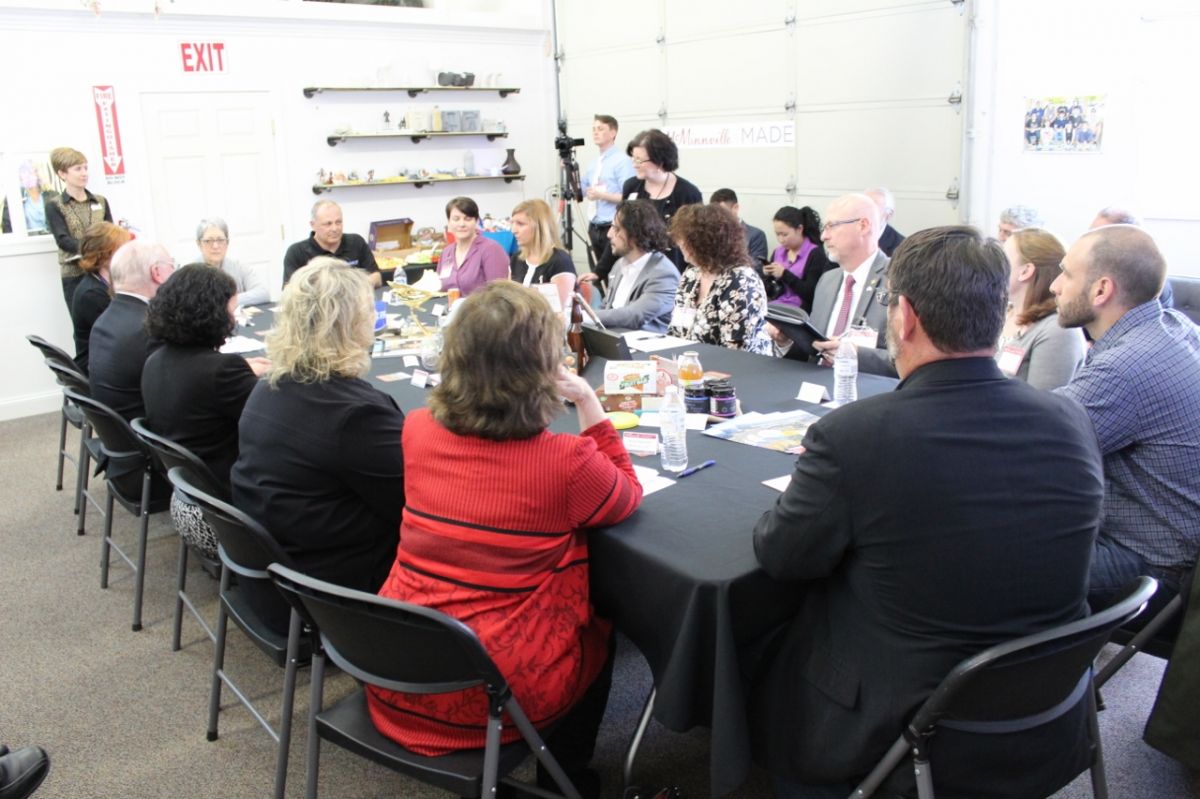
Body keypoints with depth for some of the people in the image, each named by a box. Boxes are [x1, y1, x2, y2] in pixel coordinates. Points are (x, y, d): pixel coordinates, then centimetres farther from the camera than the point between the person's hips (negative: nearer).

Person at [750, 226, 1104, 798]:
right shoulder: (1073, 424, -10)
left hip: (895, 734, -5)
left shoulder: (850, 435, -26)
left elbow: (779, 557, -11)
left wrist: (813, 482, 9)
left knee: (762, 664, 23)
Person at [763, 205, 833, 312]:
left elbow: (811, 294, -11)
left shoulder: (815, 254, -3)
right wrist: (768, 276, -5)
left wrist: (785, 274, -15)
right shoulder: (778, 252, 12)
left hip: (799, 311, -5)